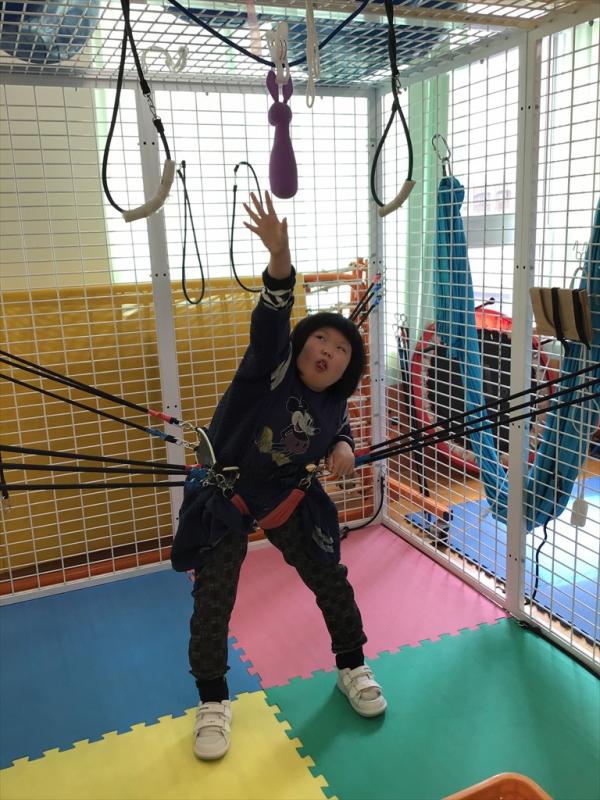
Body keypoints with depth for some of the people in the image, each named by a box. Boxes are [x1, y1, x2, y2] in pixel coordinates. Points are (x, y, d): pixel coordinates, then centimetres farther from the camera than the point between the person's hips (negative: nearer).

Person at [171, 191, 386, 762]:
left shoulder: (332, 405, -6)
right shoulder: (272, 367, -19)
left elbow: (339, 430, 16)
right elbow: (270, 322, -39)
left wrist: (343, 449, -9)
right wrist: (280, 258, -55)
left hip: (289, 497, 4)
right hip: (224, 498, -3)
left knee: (331, 579, 8)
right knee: (212, 601, -1)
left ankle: (351, 667, 35)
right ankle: (213, 700, 22)